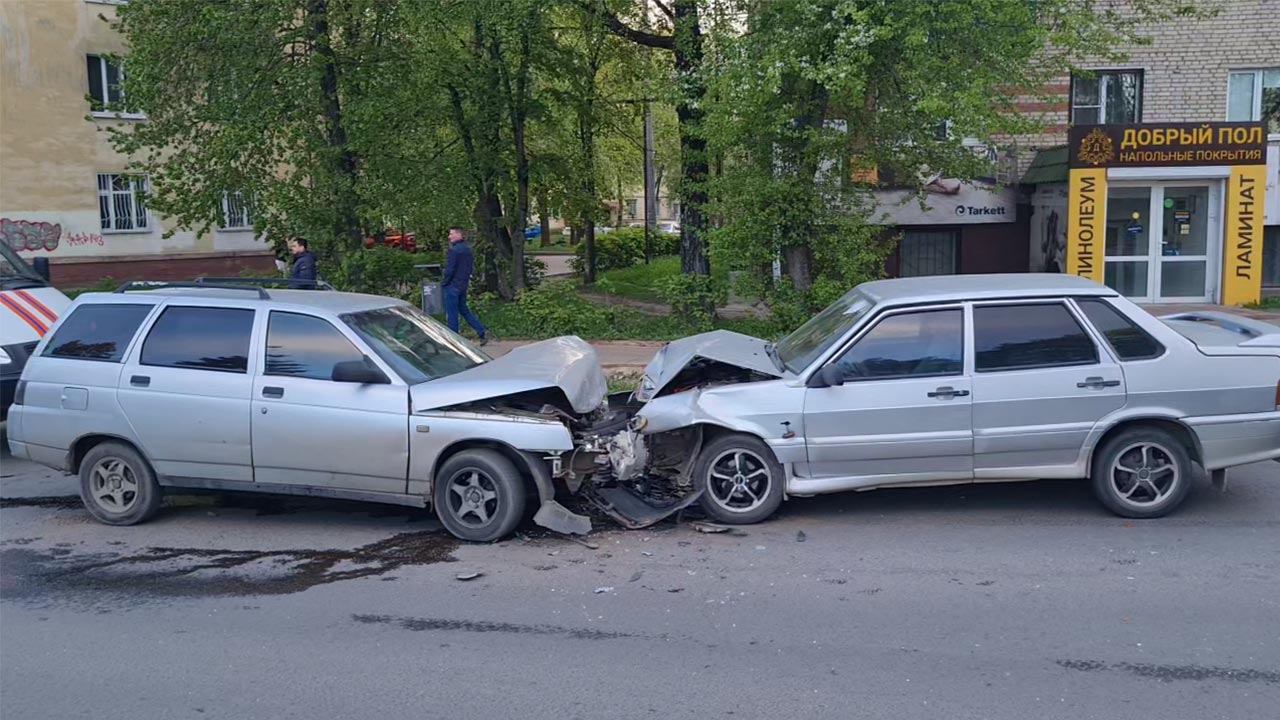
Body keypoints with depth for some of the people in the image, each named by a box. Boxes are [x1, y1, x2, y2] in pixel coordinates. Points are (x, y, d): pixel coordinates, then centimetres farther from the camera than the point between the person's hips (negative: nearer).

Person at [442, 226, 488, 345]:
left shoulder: (454, 250, -17)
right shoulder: (468, 249, 10)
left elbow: (449, 270, -19)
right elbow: (471, 268, 16)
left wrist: (444, 284, -7)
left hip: (452, 286, -9)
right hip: (463, 285, 9)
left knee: (451, 313, 0)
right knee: (464, 310, 18)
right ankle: (482, 333, 11)